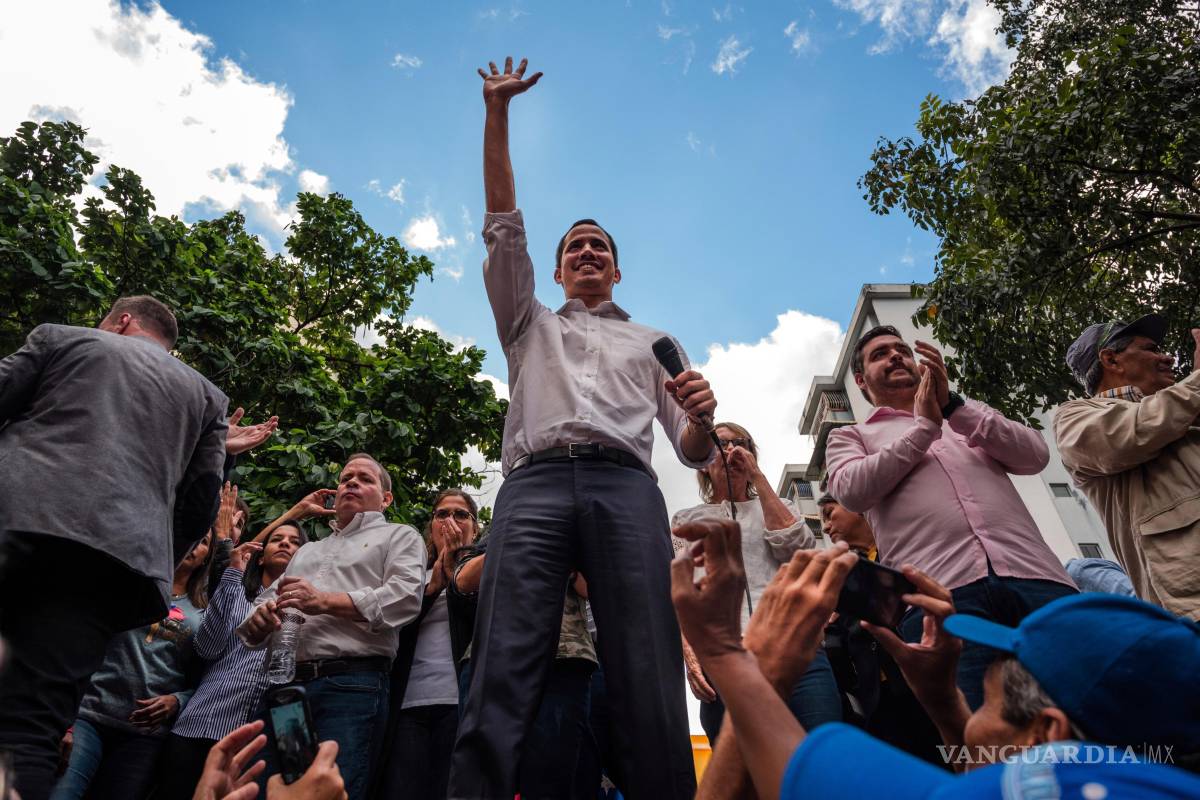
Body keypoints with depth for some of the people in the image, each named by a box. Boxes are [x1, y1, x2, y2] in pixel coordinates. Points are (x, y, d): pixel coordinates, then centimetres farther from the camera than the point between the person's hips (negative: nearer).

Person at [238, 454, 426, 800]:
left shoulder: (399, 536, 11)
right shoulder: (307, 551, 30)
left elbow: (406, 597, -7)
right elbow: (264, 603, 22)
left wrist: (323, 601, -12)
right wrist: (259, 619, -4)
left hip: (351, 686, -5)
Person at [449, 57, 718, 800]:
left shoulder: (651, 341, 32)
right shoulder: (530, 325, 33)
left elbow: (693, 451, 25)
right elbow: (504, 226, 25)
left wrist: (702, 415, -1)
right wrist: (498, 111, 24)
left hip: (625, 487, 1)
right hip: (535, 486, 0)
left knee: (651, 685, -12)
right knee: (501, 678, -15)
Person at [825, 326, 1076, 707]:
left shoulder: (970, 415, 32)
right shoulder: (851, 436, 22)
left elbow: (1035, 455, 13)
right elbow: (851, 490, -1)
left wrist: (953, 406, 0)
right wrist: (925, 425, 5)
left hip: (1034, 576, 4)